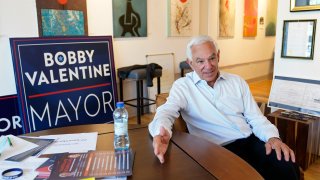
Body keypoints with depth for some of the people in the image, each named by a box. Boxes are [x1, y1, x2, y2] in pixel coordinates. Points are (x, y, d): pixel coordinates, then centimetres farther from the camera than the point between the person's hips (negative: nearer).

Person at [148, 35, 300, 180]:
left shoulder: (237, 82, 13)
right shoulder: (183, 86, 1)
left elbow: (255, 117, 12)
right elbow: (167, 111, -15)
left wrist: (272, 137, -8)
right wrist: (162, 132, -39)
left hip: (250, 141, 5)